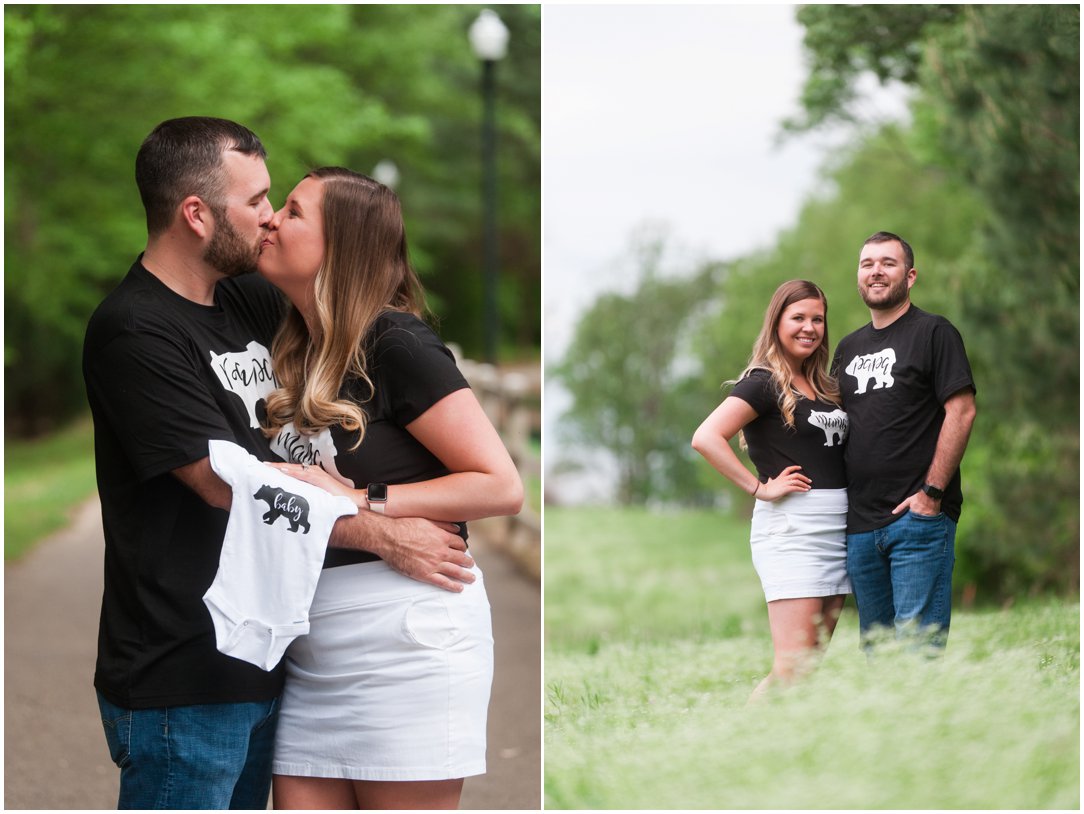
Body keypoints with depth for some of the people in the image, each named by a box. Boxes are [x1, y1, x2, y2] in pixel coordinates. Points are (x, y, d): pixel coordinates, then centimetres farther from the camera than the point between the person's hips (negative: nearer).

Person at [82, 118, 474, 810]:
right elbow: (229, 482, -20)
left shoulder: (248, 302, 9)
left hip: (257, 668, 8)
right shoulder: (134, 331, -15)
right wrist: (385, 536, -18)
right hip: (179, 684, -8)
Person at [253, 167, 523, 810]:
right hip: (313, 652, 8)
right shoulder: (302, 358, 15)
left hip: (406, 634, -8)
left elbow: (501, 486, -14)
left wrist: (360, 501, -16)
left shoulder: (395, 344, -9)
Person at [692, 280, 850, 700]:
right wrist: (760, 488, -16)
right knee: (793, 668, -14)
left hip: (838, 529, 8)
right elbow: (706, 438, -19)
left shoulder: (824, 386, 16)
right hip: (790, 527, -8)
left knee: (815, 661, 7)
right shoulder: (763, 383, -7)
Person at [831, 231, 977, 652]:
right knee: (874, 646, 10)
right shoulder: (850, 347, 19)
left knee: (918, 647, -10)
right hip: (860, 523, 7)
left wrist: (931, 493, -15)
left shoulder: (934, 332, 0)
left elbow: (961, 411, -9)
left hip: (918, 518, -7)